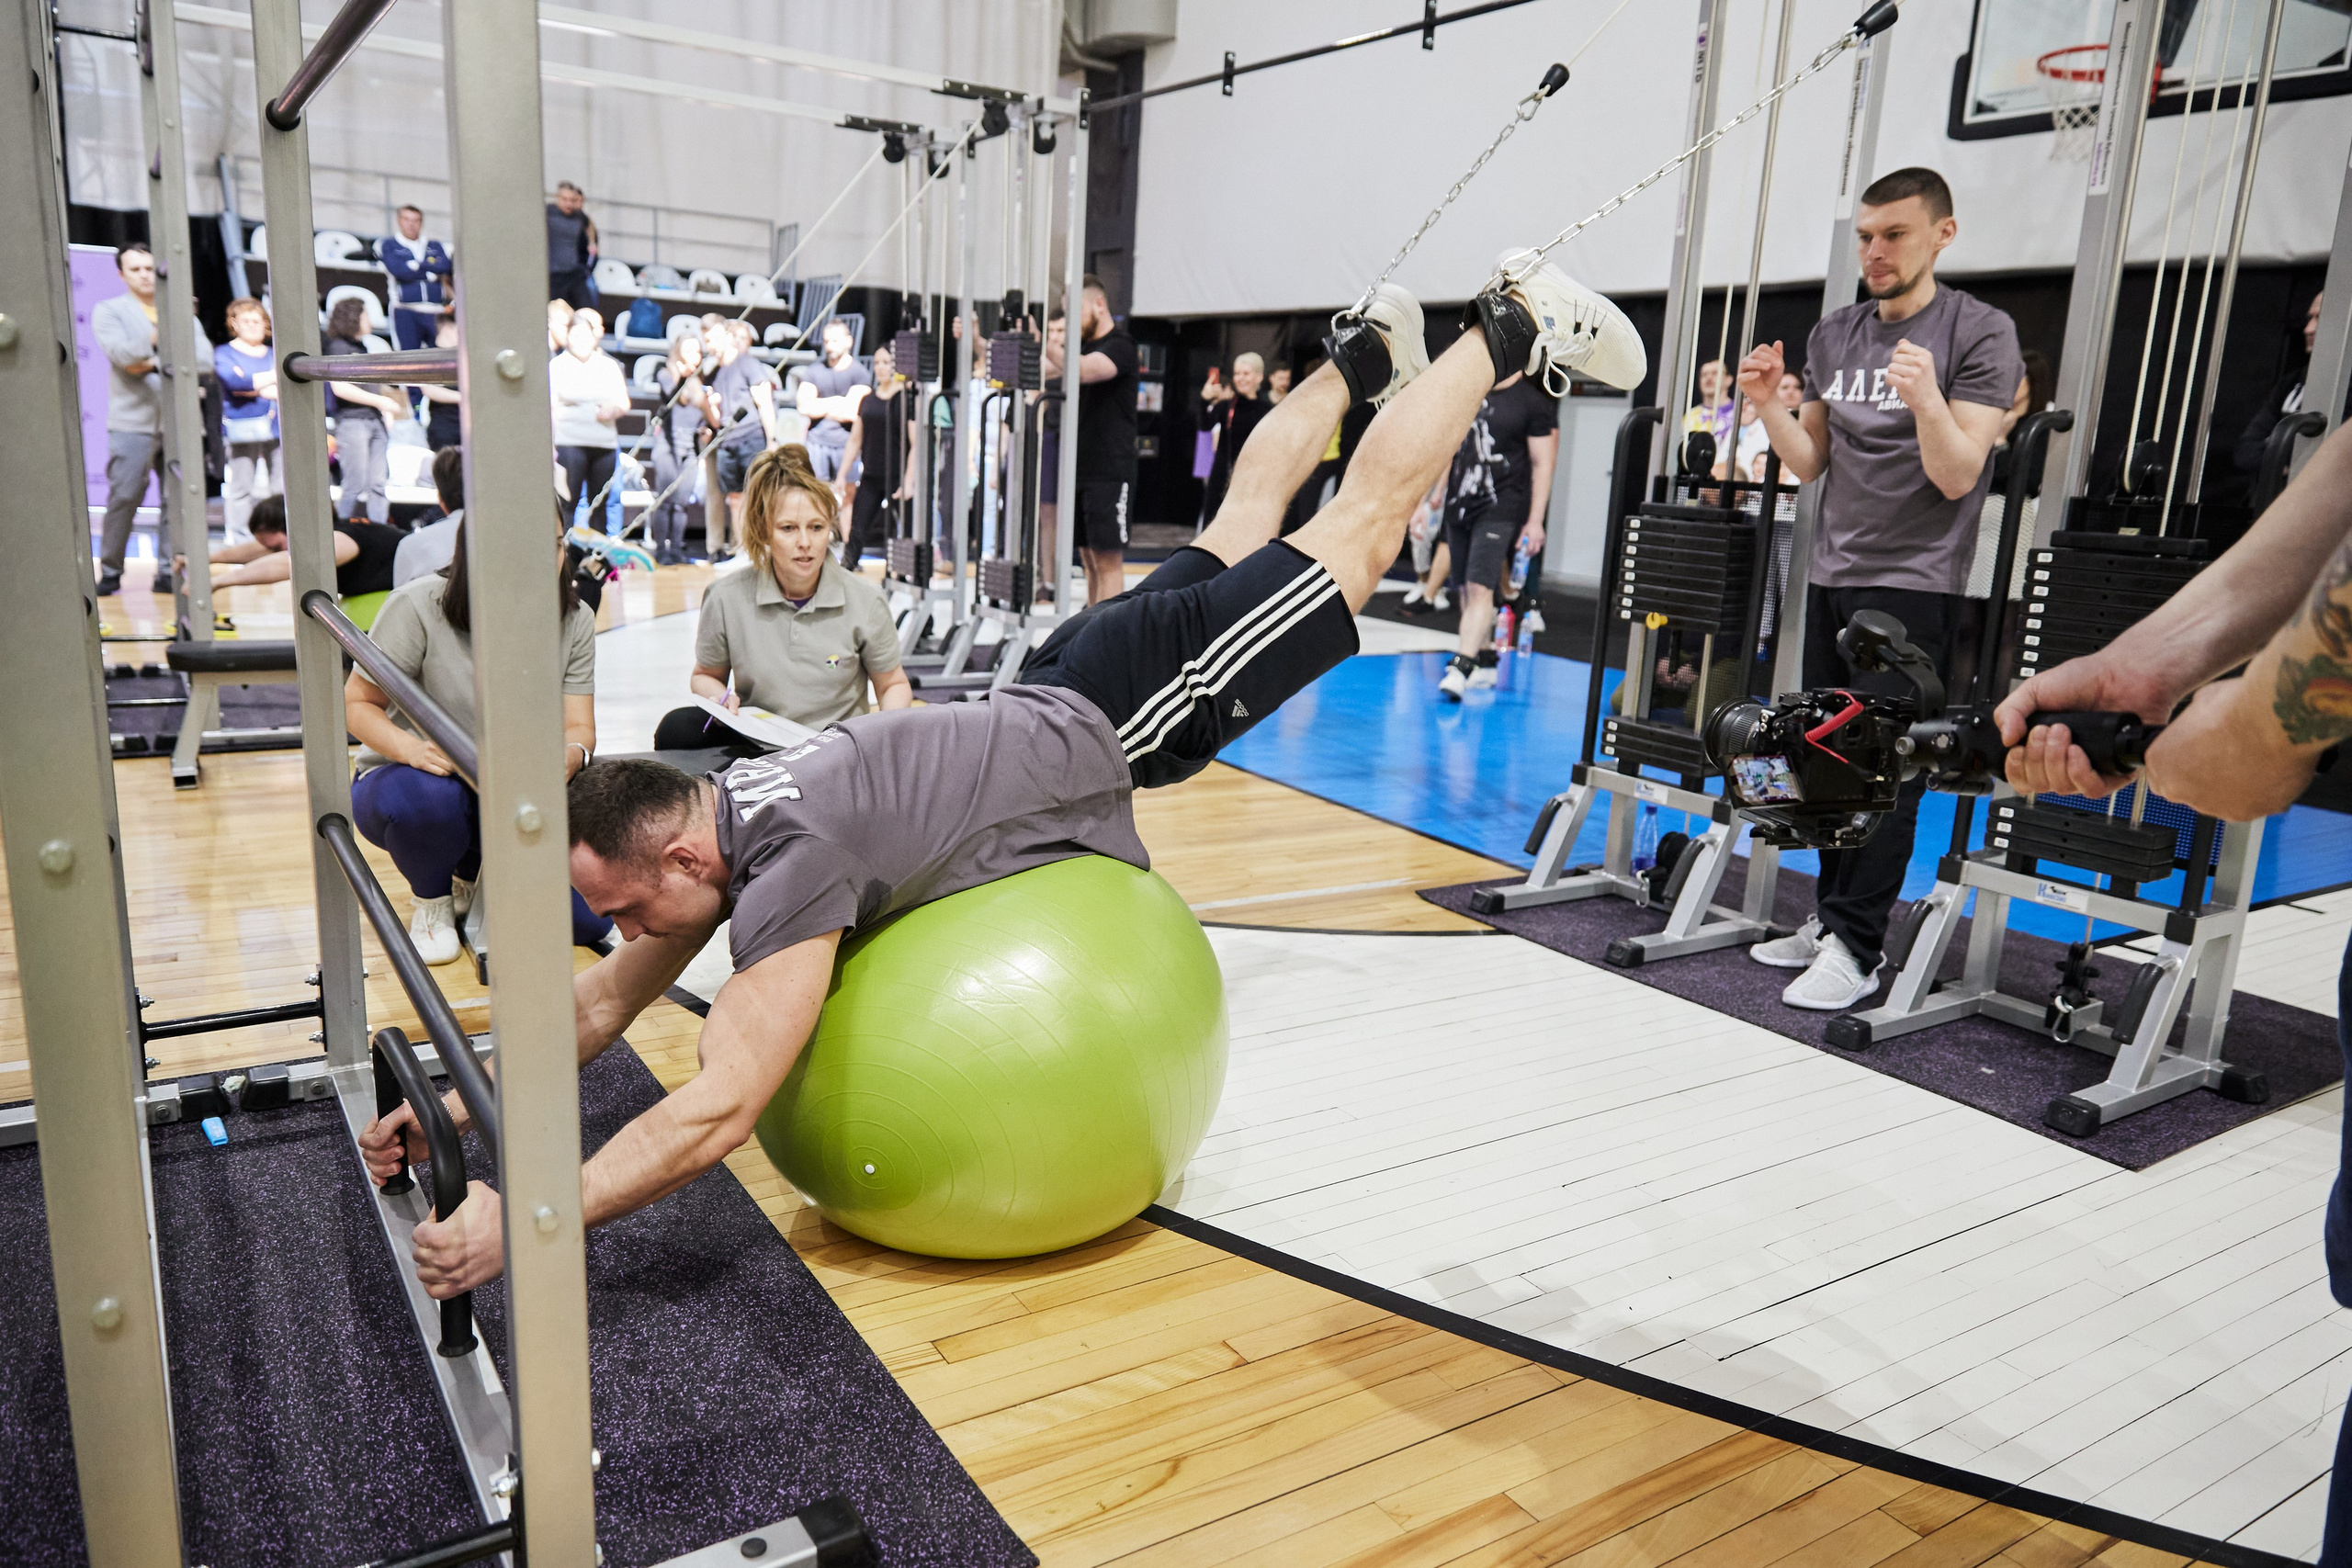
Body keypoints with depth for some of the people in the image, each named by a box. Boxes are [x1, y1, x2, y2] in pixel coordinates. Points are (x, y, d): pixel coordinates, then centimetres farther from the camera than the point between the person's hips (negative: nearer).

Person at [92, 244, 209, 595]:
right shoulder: (108, 311, 7)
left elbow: (203, 353, 0)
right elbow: (122, 354, -11)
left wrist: (155, 363, -10)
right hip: (133, 421, -3)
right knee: (124, 497, -7)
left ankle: (169, 570, 6)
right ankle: (110, 572, 3)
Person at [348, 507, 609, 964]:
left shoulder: (575, 621, -6)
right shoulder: (418, 606, -16)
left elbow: (579, 726, -8)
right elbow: (357, 703, -9)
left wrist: (573, 755, -34)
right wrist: (411, 748, -31)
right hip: (409, 782, -2)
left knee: (591, 918, -18)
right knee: (428, 798, -42)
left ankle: (477, 882, 17)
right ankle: (432, 900, -4)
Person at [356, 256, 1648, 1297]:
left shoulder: (791, 865, -33)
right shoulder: (703, 821, -7)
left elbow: (716, 1110, -38)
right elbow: (600, 1005, 5)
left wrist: (520, 1222, -35)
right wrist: (456, 1105, -2)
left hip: (1113, 718, -6)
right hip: (1056, 697, 6)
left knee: (1351, 533, 7)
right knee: (1234, 537, 28)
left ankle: (1513, 331, 24)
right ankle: (1364, 354, 49)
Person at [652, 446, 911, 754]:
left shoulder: (865, 601, -6)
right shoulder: (727, 598, -5)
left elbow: (893, 684, 8)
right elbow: (705, 676, 14)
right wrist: (721, 698, -11)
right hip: (756, 746, 2)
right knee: (678, 728, -24)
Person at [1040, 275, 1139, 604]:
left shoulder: (1119, 346, -8)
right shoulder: (1081, 346, 17)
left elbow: (1084, 371, -28)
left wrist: (1042, 340, -39)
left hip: (1110, 473, -8)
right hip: (1080, 470, 8)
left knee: (1109, 559, -8)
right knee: (1089, 557, 11)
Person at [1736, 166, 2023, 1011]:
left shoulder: (1980, 333, -4)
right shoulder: (1833, 335, 12)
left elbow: (1959, 475, -12)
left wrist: (1927, 401, -30)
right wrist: (1768, 404, -3)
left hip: (1913, 583, -6)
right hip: (1832, 575, 6)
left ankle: (1857, 950, -4)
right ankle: (1830, 918, 19)